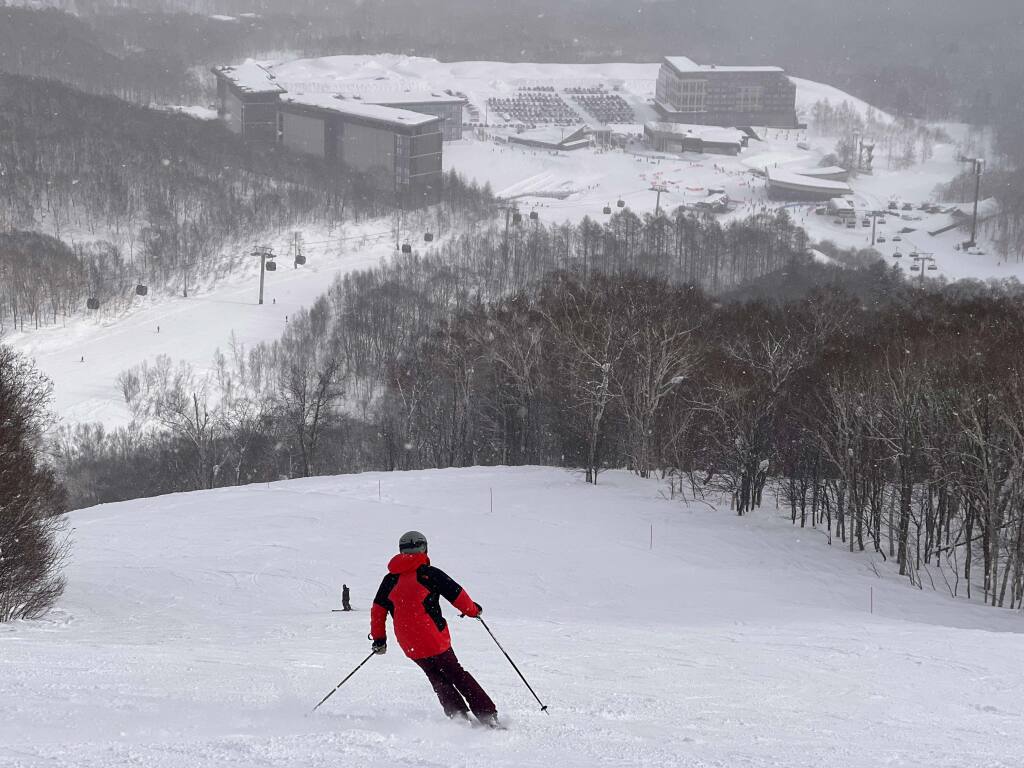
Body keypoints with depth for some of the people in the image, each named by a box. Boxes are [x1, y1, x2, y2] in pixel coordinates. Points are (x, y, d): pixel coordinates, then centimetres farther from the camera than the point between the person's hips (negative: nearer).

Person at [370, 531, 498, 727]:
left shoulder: (390, 579, 8)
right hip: (433, 638, -4)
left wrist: (378, 638, 19)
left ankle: (459, 716, 7)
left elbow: (378, 610, 9)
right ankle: (487, 715, 2)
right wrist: (473, 610, 13)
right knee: (457, 675, 6)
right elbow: (457, 595, -5)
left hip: (409, 643, 4)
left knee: (438, 680, 18)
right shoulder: (429, 573, -7)